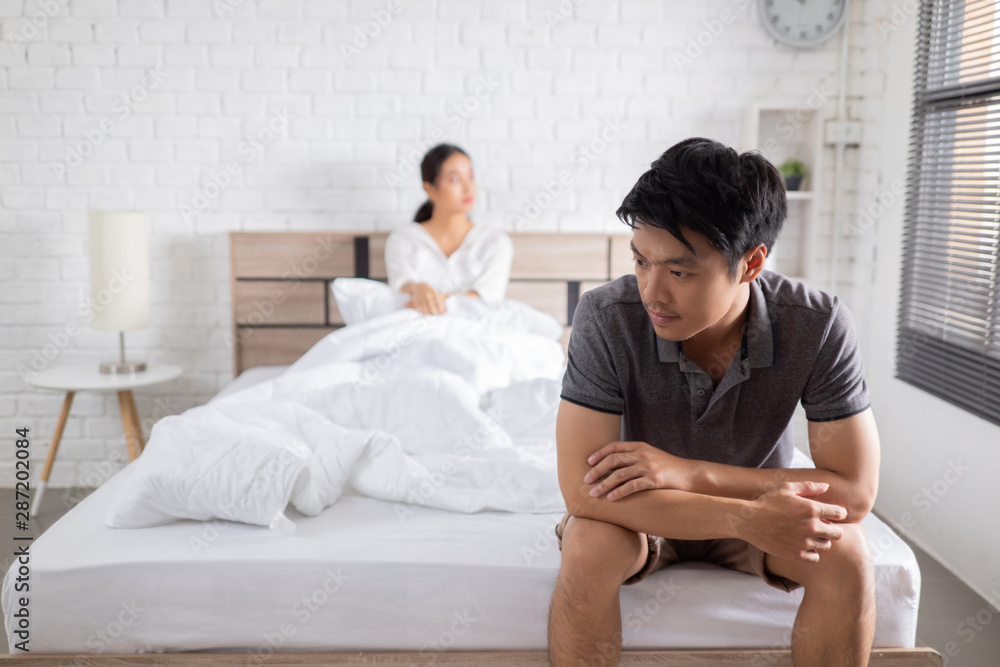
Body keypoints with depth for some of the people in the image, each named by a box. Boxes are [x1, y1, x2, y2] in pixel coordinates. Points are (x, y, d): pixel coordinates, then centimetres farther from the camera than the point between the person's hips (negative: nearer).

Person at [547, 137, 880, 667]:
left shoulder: (819, 326, -25)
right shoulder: (606, 317, -29)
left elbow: (854, 491, -23)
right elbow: (583, 490, -31)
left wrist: (687, 471, -32)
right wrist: (748, 518, -39)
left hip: (759, 502, 2)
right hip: (638, 508, -1)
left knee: (847, 556, -25)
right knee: (589, 551, -31)